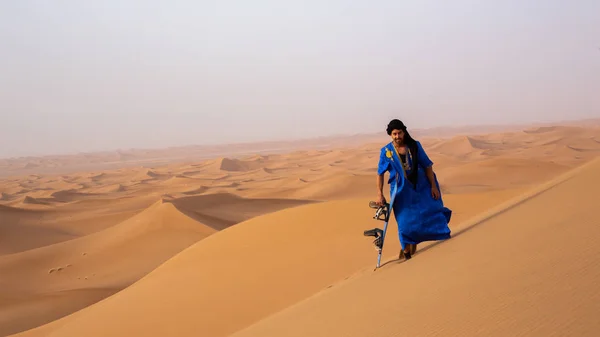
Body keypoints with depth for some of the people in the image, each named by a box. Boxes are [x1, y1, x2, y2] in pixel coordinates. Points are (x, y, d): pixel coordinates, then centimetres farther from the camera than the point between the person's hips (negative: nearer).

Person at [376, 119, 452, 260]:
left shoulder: (415, 146, -5)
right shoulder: (386, 151, -6)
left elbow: (427, 166, -1)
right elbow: (380, 174, 0)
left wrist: (433, 186, -4)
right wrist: (379, 194, -5)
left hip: (420, 187, 1)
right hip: (401, 191, -1)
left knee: (430, 212, -1)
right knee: (405, 221, 2)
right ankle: (407, 249, 24)